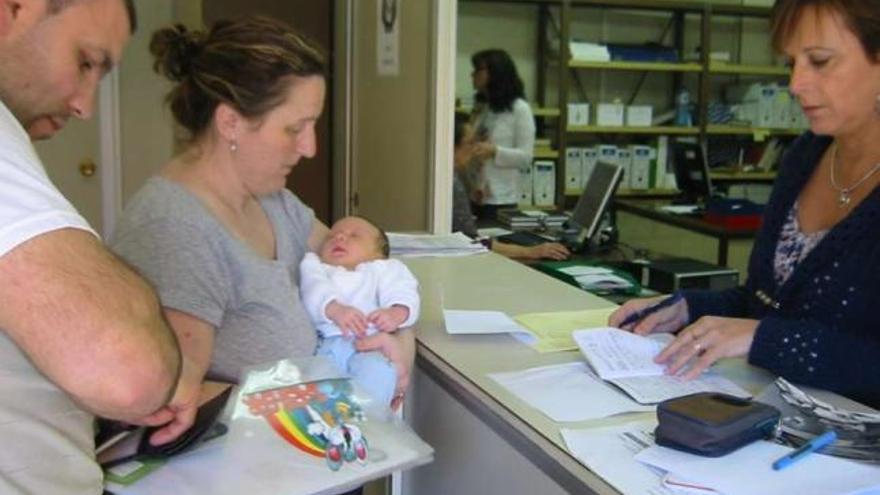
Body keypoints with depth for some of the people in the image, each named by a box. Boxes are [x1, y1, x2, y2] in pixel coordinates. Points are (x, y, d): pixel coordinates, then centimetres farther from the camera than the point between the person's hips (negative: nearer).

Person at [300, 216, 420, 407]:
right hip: (321, 342, 1)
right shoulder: (315, 266, 33)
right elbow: (314, 289, 8)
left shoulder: (382, 268, 31)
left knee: (377, 371, -35)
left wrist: (396, 313, -16)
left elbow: (401, 293, 11)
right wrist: (334, 309, -17)